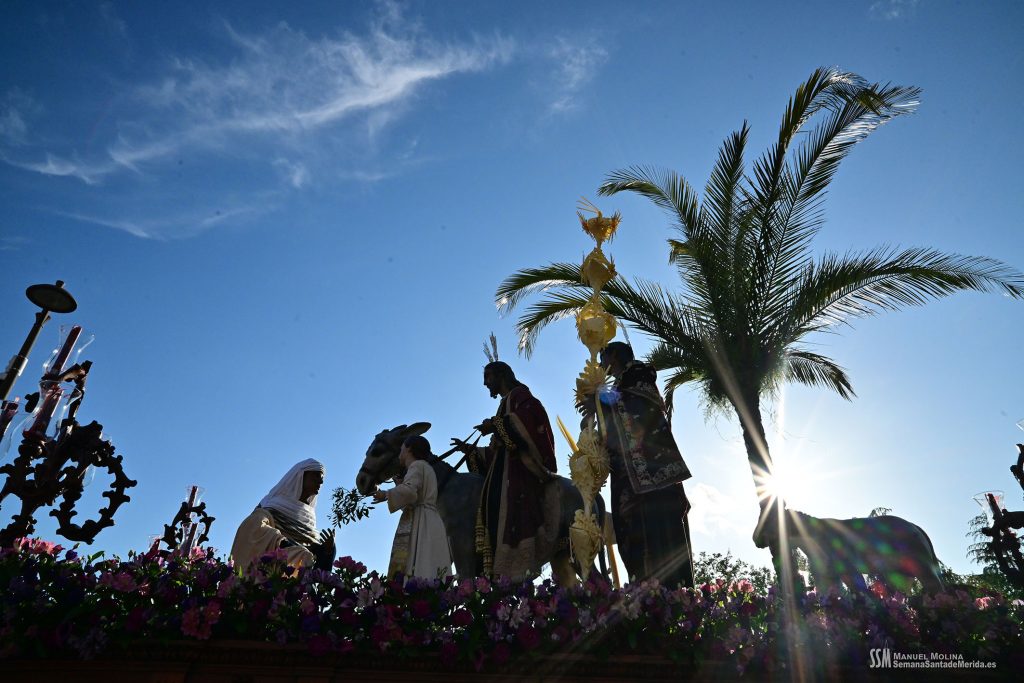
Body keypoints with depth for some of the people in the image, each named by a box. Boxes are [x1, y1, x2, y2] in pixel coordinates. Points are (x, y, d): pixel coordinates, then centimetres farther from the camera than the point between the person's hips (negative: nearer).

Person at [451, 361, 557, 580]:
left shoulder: (520, 395, 6)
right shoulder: (506, 404, 29)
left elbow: (527, 420, -17)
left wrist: (495, 425, -9)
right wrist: (471, 450, 21)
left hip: (518, 471, -9)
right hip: (504, 475, 9)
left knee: (516, 524, -19)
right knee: (502, 524, -1)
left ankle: (519, 576, -26)